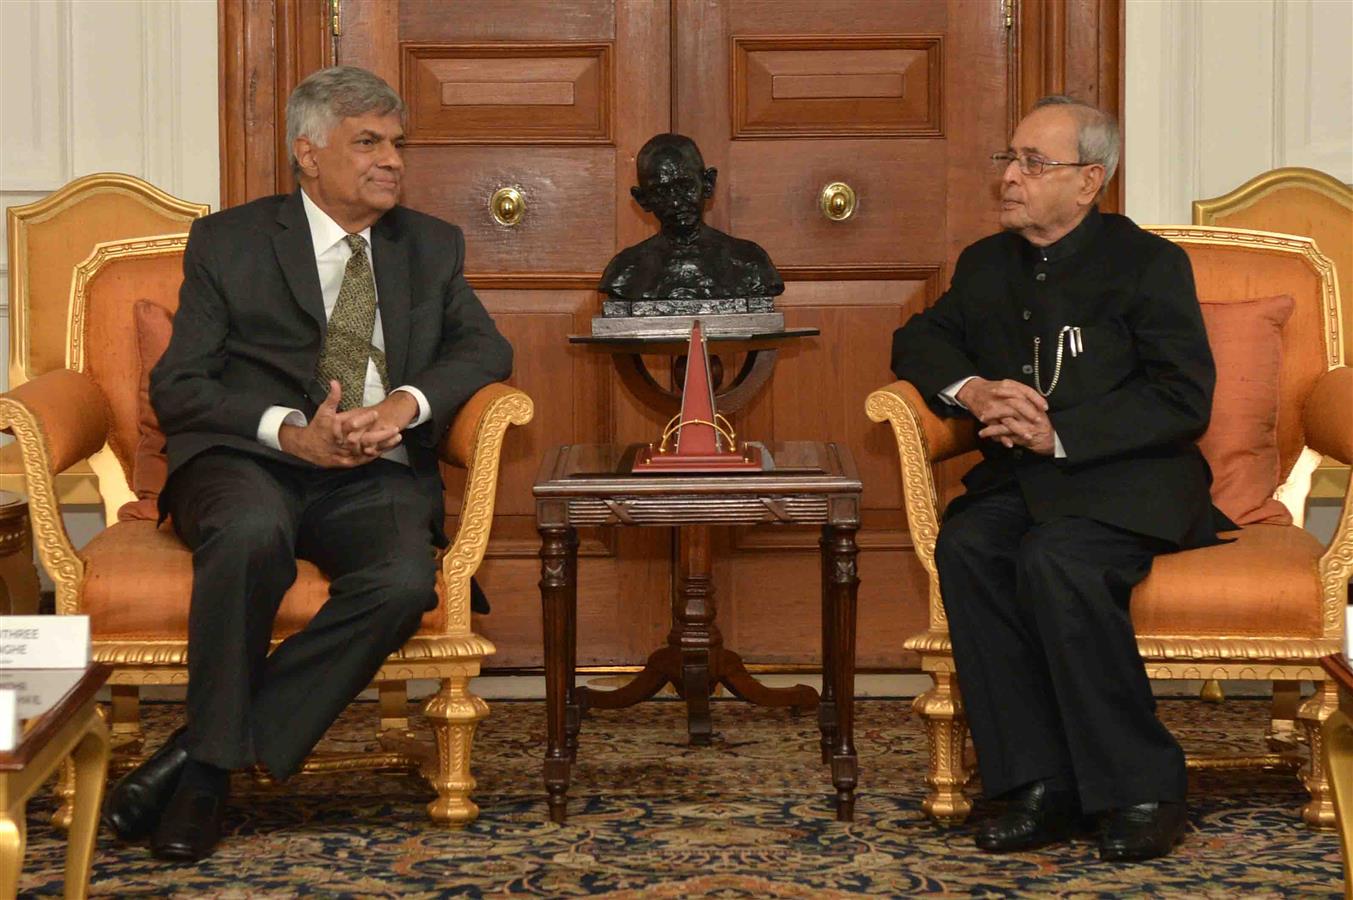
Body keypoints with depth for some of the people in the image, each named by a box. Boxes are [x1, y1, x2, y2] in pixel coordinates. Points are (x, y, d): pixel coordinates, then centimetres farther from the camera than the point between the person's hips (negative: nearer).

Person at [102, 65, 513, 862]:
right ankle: (213, 747, -21)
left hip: (377, 478, 3)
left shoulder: (432, 247, 20)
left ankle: (200, 762, -24)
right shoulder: (228, 242, 8)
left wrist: (406, 403, -12)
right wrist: (290, 432, -16)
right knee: (252, 531, -40)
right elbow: (178, 387, 1)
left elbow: (486, 349, 9)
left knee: (405, 581, -32)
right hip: (247, 463, -2)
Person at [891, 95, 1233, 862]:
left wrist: (1060, 435, -19)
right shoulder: (987, 265, 17)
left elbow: (1183, 400, -9)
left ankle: (1144, 790, -24)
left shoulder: (1148, 264, -1)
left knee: (1056, 561, -35)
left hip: (1129, 481, -5)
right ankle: (1041, 787, -25)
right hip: (1023, 480, 5)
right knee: (966, 547, -28)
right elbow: (920, 339, 22)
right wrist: (971, 389, -1)